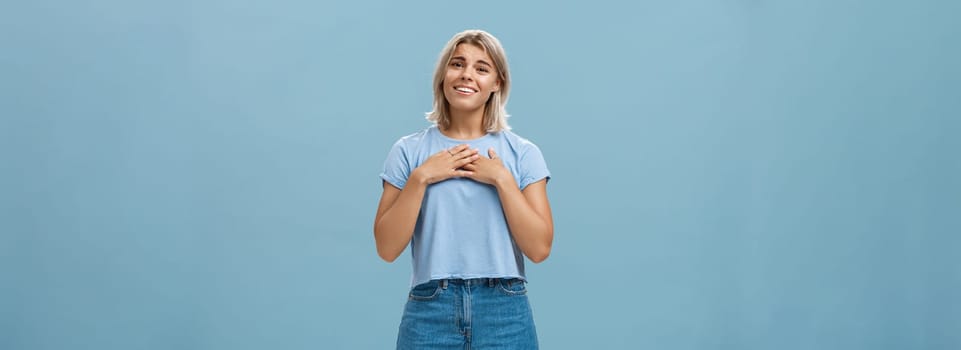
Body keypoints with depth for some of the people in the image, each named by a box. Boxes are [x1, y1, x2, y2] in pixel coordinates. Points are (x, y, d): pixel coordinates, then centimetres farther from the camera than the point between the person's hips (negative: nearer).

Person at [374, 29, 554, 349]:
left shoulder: (523, 154, 2)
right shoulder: (408, 151, 2)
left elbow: (539, 248, -5)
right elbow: (387, 249, -4)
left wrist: (502, 179, -11)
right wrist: (420, 178, -11)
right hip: (429, 312, 0)